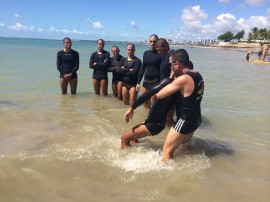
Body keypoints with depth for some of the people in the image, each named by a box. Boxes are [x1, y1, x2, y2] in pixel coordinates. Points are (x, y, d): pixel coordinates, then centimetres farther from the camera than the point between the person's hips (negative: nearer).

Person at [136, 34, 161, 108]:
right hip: (146, 81, 6)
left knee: (154, 104, -2)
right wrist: (138, 82, 10)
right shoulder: (146, 53, 9)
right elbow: (142, 68, 13)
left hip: (156, 82, -5)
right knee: (145, 103, 13)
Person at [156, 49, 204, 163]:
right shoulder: (197, 75, 3)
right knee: (184, 144, 31)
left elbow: (159, 95, -21)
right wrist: (175, 79, 9)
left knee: (167, 150, -1)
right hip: (196, 118, 9)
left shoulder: (183, 79, -24)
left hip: (185, 120, -9)